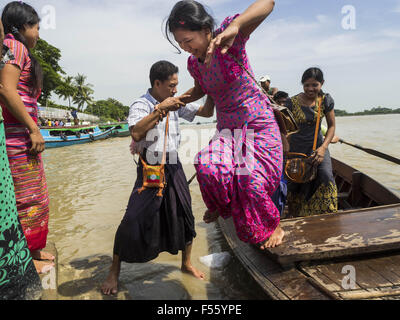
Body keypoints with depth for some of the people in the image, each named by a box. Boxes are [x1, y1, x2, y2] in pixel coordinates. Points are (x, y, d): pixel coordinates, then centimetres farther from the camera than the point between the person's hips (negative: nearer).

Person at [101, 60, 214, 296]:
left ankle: (187, 263, 34)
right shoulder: (141, 105, -9)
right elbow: (136, 133, -28)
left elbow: (206, 112, 12)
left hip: (173, 168, 6)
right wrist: (160, 109, -25)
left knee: (184, 215, 10)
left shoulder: (176, 104, 7)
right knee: (133, 221, -7)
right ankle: (114, 273, 17)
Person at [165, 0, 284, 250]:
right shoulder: (194, 63, 3)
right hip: (227, 128, 5)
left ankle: (274, 227, 20)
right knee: (207, 166, -22)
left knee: (253, 178, -12)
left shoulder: (228, 38, -15)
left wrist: (234, 27, -46)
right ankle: (221, 206, 12)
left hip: (258, 122, -4)